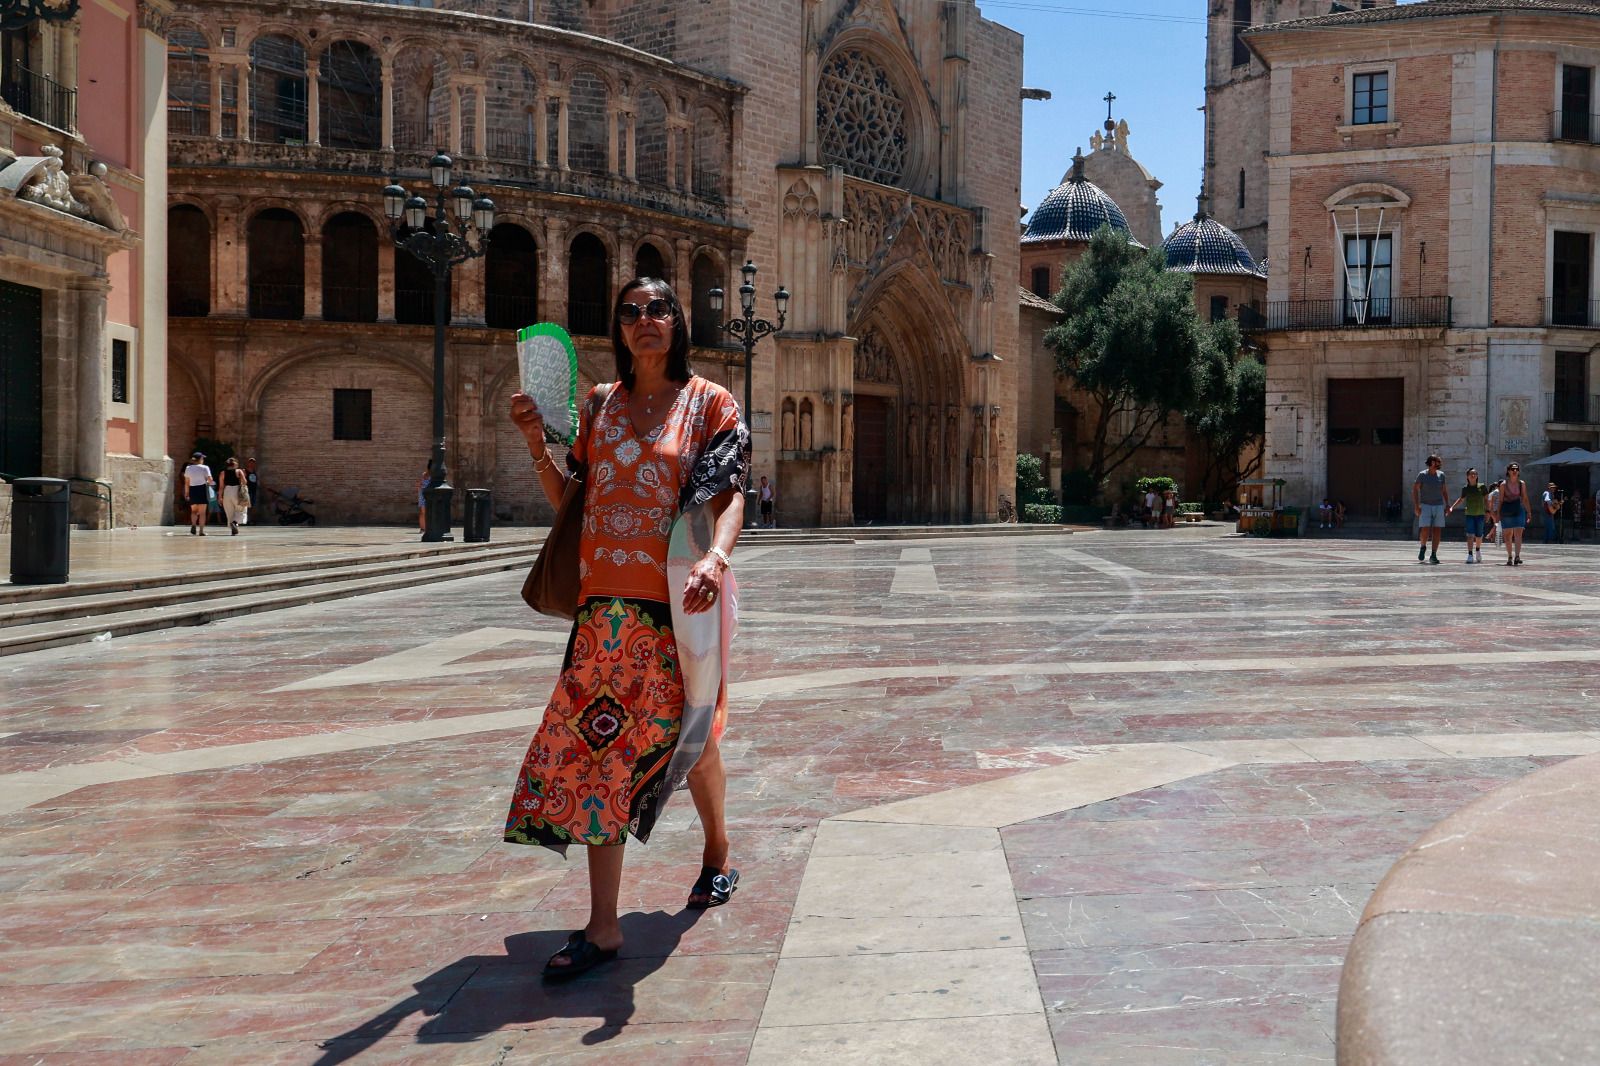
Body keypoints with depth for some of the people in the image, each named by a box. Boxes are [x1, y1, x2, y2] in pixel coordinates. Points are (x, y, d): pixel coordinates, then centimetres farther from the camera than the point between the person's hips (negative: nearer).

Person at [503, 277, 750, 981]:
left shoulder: (710, 403, 0)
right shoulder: (599, 405, 11)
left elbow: (731, 497, -9)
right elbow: (571, 500, 13)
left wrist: (715, 559, -28)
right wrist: (537, 444, -2)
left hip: (680, 598, -3)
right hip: (608, 600, 3)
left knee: (690, 734, 12)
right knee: (598, 742, -3)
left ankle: (717, 856, 40)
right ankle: (603, 925, 0)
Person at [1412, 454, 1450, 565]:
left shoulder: (1441, 475, 8)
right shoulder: (1422, 475, -4)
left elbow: (1444, 491, 16)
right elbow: (1415, 490, -5)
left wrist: (1447, 505, 8)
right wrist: (1416, 506, -13)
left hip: (1439, 506, 4)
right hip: (1425, 506, -4)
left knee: (1437, 531, -2)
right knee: (1425, 530, -13)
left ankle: (1434, 555, 4)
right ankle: (1423, 547, 16)